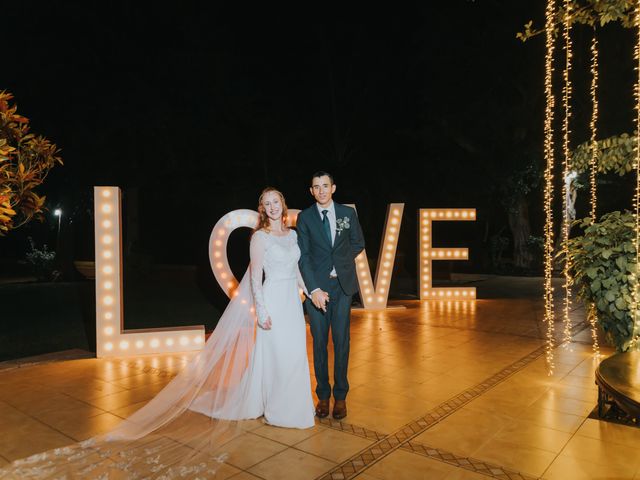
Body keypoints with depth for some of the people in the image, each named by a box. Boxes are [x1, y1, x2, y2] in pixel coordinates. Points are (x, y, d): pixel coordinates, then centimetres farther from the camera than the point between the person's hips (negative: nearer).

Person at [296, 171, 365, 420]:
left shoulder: (348, 213, 3)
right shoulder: (305, 217, -1)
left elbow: (358, 243, 15)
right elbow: (303, 256, -6)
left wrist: (341, 262, 0)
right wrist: (314, 289, -15)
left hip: (342, 285, 1)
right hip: (317, 286, -1)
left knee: (341, 340, 5)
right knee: (319, 342, 7)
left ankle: (340, 396, 18)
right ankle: (323, 395, 20)